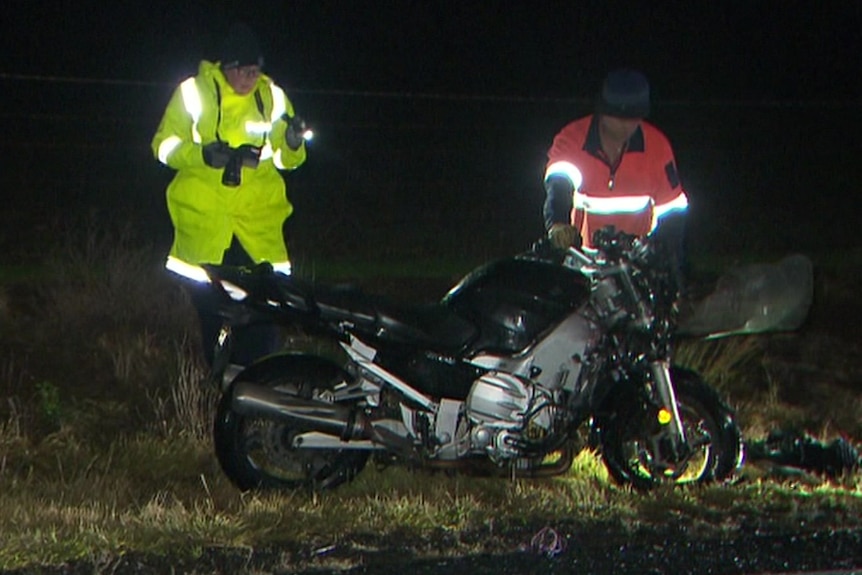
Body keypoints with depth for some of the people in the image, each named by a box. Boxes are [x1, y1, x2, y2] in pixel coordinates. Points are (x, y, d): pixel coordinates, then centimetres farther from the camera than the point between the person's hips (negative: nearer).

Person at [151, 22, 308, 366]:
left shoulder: (272, 97, 6)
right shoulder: (194, 92, -1)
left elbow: (286, 159, 10)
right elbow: (165, 146, -3)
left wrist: (292, 144, -13)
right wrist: (202, 154, -21)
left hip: (258, 220, 1)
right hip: (203, 218, -1)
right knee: (211, 309, 2)